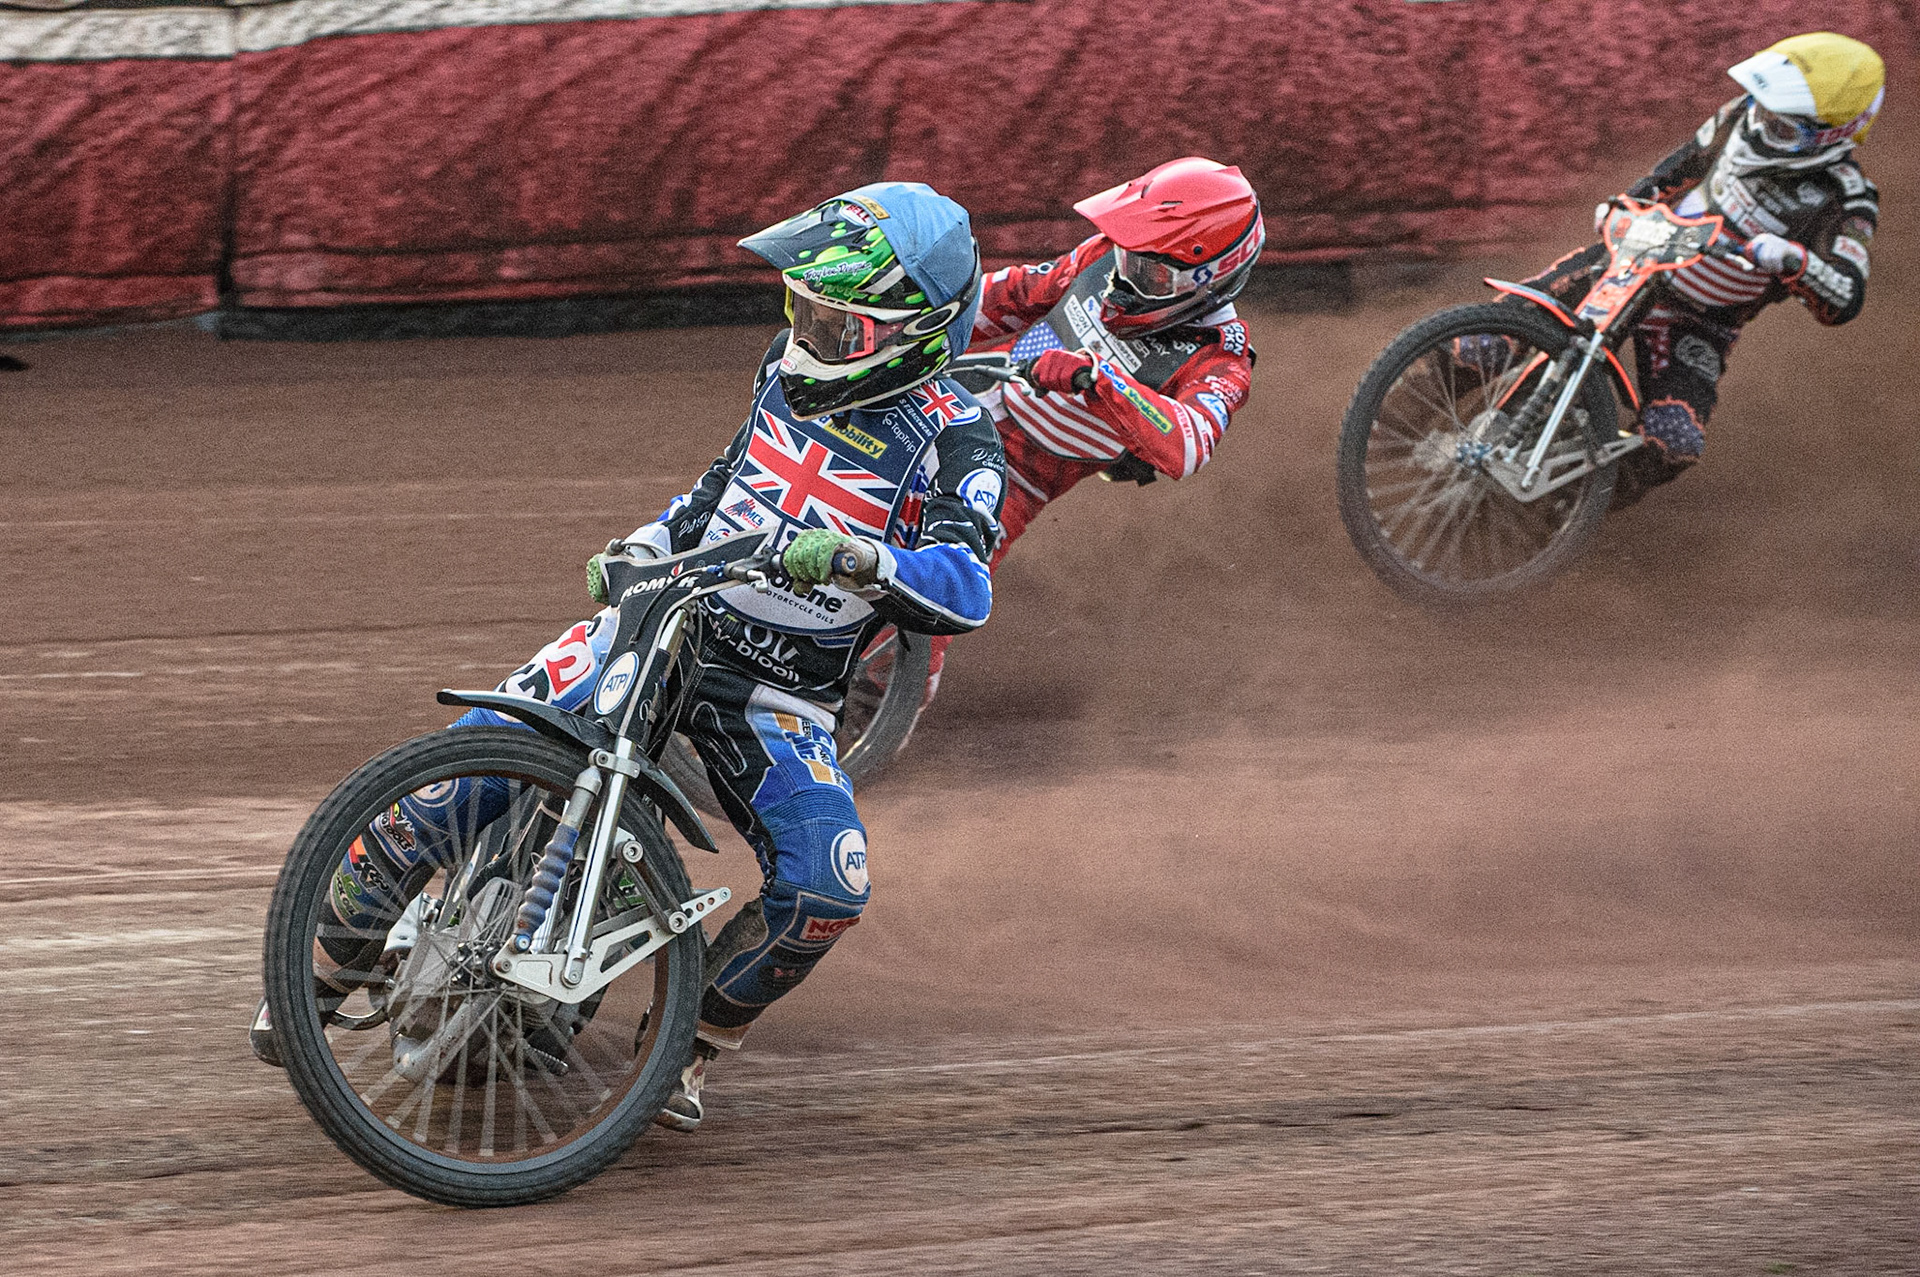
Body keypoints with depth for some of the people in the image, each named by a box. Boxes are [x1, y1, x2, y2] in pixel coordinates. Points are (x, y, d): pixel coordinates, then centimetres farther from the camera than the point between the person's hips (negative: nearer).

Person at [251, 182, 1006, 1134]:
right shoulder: (792, 369, 4)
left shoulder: (952, 442, -13)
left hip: (778, 695, -3)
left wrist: (857, 560, -44)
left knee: (827, 886, -25)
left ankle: (690, 1046, 0)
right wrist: (644, 545, 11)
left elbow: (965, 591, -29)